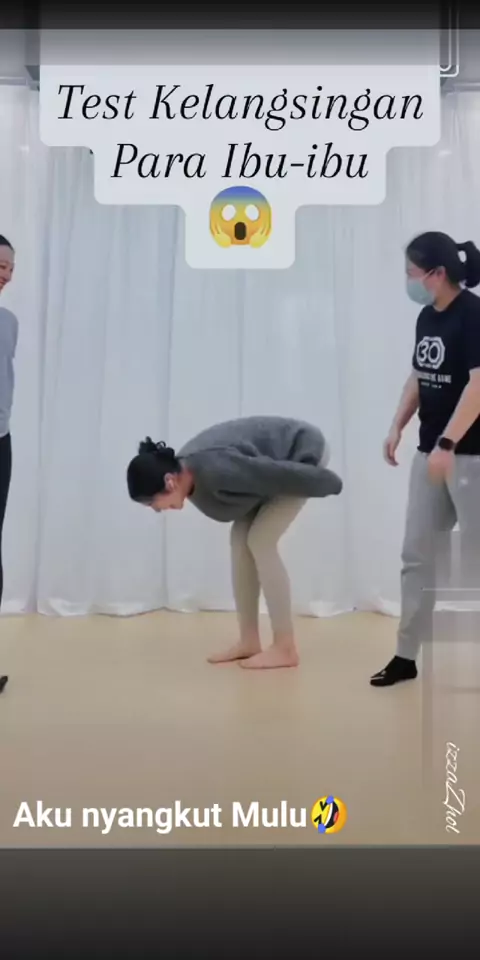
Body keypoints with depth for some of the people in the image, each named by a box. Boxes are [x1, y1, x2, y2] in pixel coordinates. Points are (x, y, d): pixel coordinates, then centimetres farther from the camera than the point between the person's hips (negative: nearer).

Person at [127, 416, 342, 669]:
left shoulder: (215, 470, -37)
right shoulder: (188, 472, -9)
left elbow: (281, 474, -29)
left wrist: (329, 484, -15)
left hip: (304, 450, -8)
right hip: (281, 457, 8)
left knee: (260, 541, -16)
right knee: (240, 539, -2)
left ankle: (285, 648, -10)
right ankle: (249, 642, 4)